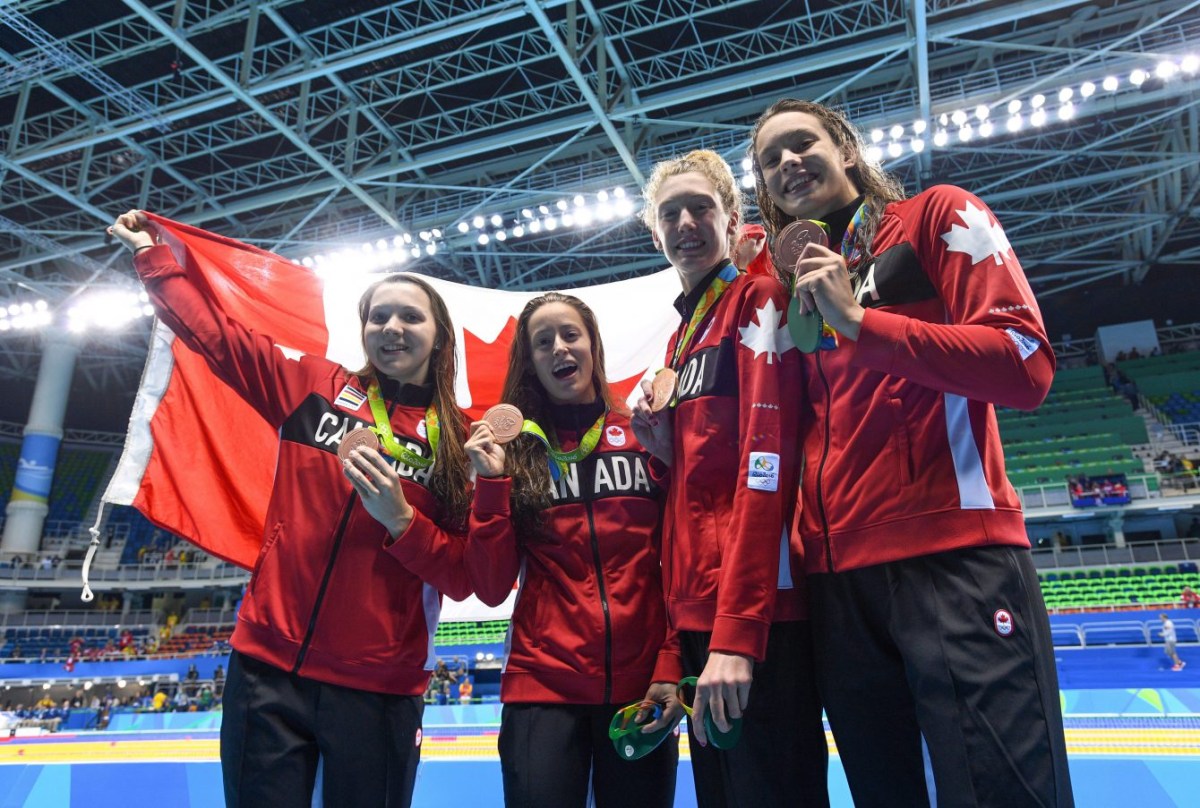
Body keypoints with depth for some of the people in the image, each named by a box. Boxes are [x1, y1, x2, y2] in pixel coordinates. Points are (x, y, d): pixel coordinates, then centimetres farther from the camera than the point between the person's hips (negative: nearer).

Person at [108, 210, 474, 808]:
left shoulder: (461, 440, -1)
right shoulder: (312, 387, 3)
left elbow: (464, 579, -4)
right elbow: (212, 331, 11)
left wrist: (400, 519, -17)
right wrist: (150, 253, 17)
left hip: (379, 691, -1)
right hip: (269, 670, 1)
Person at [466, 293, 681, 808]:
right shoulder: (512, 447, 1)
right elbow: (492, 589, -3)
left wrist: (671, 667, -5)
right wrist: (491, 482, -11)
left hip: (641, 686, 1)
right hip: (543, 688, 0)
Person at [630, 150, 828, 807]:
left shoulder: (759, 300, -4)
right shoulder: (681, 338, 20)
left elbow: (766, 460, -16)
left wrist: (736, 632, -22)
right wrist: (663, 450, 2)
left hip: (755, 617, -8)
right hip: (698, 616, 8)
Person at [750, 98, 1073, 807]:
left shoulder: (938, 215, 6)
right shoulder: (795, 284, 20)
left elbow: (1027, 367, -8)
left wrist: (857, 321, -13)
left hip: (956, 559, -5)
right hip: (838, 572, 6)